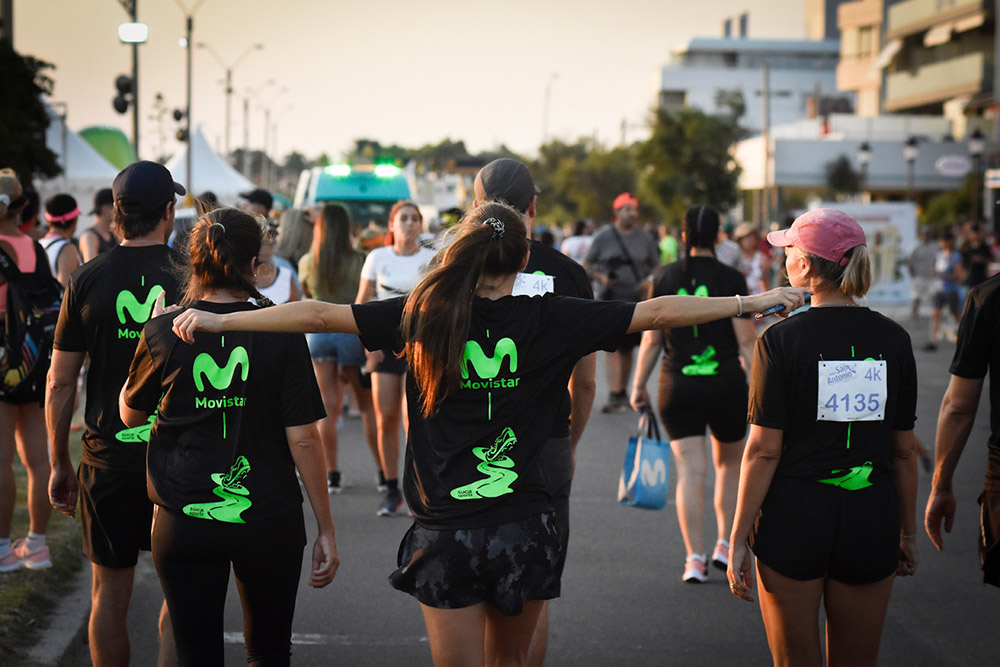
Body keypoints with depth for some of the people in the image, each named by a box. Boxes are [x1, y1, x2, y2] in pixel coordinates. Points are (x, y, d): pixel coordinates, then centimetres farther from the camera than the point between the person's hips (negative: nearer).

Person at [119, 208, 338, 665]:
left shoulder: (162, 333, -7)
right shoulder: (282, 334, -10)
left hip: (183, 522, 0)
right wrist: (326, 529, -2)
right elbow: (303, 439, -10)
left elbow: (130, 414, 10)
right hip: (269, 520, 0)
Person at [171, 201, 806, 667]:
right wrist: (754, 300, 12)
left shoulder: (422, 315, -2)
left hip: (446, 533, 0)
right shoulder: (547, 319, -2)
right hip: (524, 527, 1)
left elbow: (317, 313, 0)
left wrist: (218, 319, 9)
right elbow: (656, 311, 2)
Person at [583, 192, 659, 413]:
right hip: (611, 300, -3)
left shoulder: (644, 238, 6)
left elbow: (657, 267, 14)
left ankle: (622, 393, 26)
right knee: (613, 347, -13)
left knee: (628, 349, 11)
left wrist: (650, 281, -7)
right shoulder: (604, 237, 0)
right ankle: (614, 396, -18)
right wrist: (600, 277, -14)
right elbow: (586, 264, 5)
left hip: (636, 301, 3)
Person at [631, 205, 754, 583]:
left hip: (677, 387, 1)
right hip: (726, 386, -1)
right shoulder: (732, 280, -6)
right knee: (729, 463, 20)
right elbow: (746, 343, -7)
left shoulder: (664, 278, 1)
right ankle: (725, 545, 22)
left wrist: (638, 385, 12)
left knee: (690, 471, 1)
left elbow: (651, 341, 3)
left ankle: (695, 559, -5)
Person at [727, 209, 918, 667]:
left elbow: (764, 449, -10)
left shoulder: (781, 340, -10)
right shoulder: (893, 340, 1)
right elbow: (904, 449, 5)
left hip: (795, 519, -3)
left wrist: (738, 539, -4)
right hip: (870, 523, 3)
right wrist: (907, 530, 16)